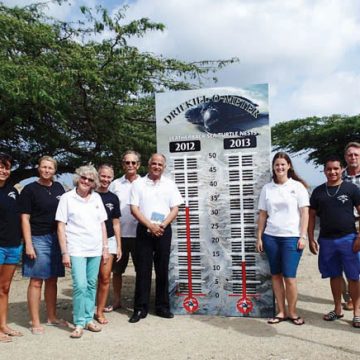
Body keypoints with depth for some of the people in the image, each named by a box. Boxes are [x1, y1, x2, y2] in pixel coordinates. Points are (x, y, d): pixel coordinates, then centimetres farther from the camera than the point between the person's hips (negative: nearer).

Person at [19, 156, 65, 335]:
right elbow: (25, 219, -7)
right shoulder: (30, 189, -5)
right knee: (36, 281, 0)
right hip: (38, 239, -5)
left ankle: (52, 317, 24)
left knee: (52, 280, 13)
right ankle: (35, 322, 9)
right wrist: (28, 244, -14)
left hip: (56, 238, 5)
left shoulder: (59, 188, 9)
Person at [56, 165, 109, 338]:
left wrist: (105, 247, 9)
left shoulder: (97, 198, 10)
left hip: (95, 249, 4)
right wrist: (64, 252, -7)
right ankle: (79, 323, 2)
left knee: (91, 285, 9)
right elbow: (61, 226, -2)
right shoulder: (67, 198, -1)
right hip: (76, 250, -4)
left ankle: (89, 319, 22)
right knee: (80, 285, -11)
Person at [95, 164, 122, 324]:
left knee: (105, 278, 3)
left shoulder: (113, 198, 8)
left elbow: (116, 223, 12)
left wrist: (119, 246, 8)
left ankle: (100, 311, 15)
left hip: (109, 240, 3)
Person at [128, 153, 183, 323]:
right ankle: (140, 308, 9)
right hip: (144, 230, -1)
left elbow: (175, 209, 3)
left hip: (163, 231, 1)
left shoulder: (170, 185, 7)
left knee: (162, 269, 7)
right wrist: (150, 226, -14)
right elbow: (134, 209, -3)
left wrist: (162, 225, -12)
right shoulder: (138, 184, 3)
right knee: (143, 270, 1)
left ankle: (162, 306, 18)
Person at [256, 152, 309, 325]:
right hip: (270, 237, 3)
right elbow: (262, 215, 9)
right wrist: (259, 237, 6)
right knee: (276, 275, 8)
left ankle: (292, 312, 14)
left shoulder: (297, 186, 1)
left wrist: (302, 236, -7)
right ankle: (281, 312, 19)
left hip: (291, 237, -3)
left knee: (289, 276, -4)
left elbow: (305, 213, -1)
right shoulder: (267, 188, 8)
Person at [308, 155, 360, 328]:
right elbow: (311, 216, 11)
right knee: (334, 276, 13)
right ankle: (337, 309, 25)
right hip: (326, 240, 3)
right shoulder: (318, 191, 7)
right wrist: (311, 239, 4)